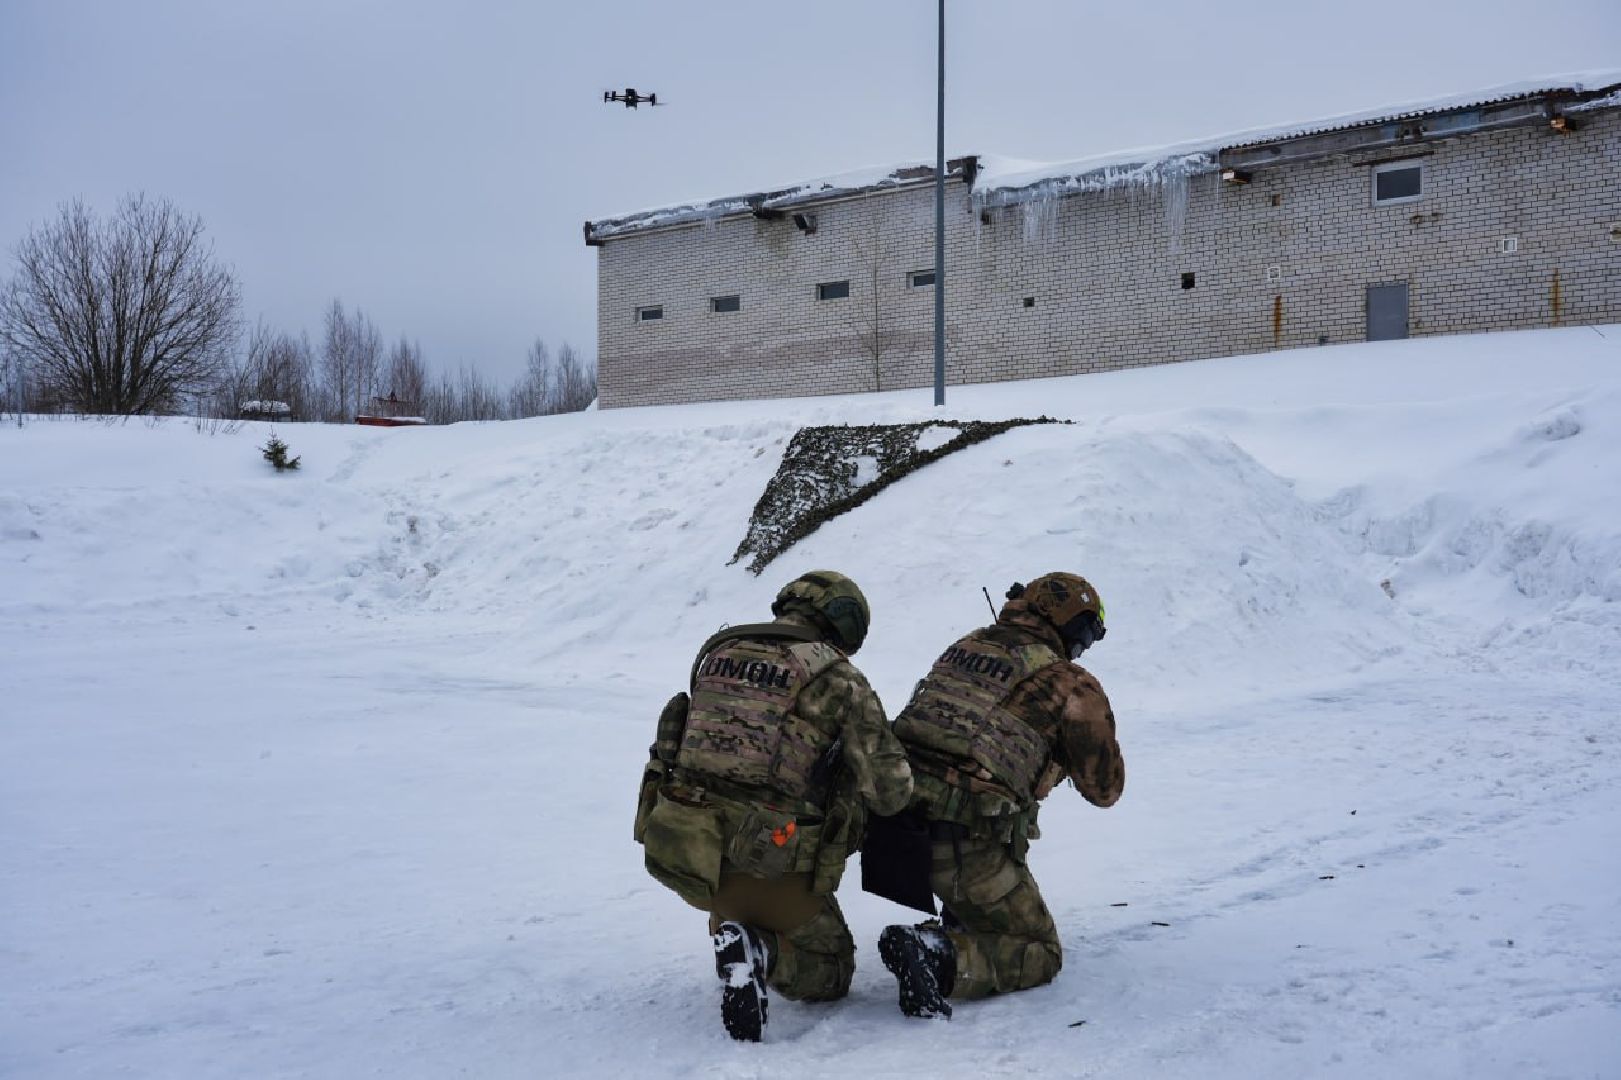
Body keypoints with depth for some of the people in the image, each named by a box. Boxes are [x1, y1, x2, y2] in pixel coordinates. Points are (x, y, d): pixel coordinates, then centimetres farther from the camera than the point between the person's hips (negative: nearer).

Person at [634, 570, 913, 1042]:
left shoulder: (716, 650, 10)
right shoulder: (839, 679, -5)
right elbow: (891, 791, -7)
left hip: (684, 847, 5)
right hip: (771, 865, -5)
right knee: (829, 973, 18)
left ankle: (733, 934, 7)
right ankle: (760, 952, -12)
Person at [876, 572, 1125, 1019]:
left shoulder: (965, 646, 17)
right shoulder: (1073, 685, 1)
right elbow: (1105, 789, 13)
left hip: (898, 817, 7)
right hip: (966, 843, -7)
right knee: (1040, 955, 8)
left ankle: (964, 926, 29)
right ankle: (940, 955, -18)